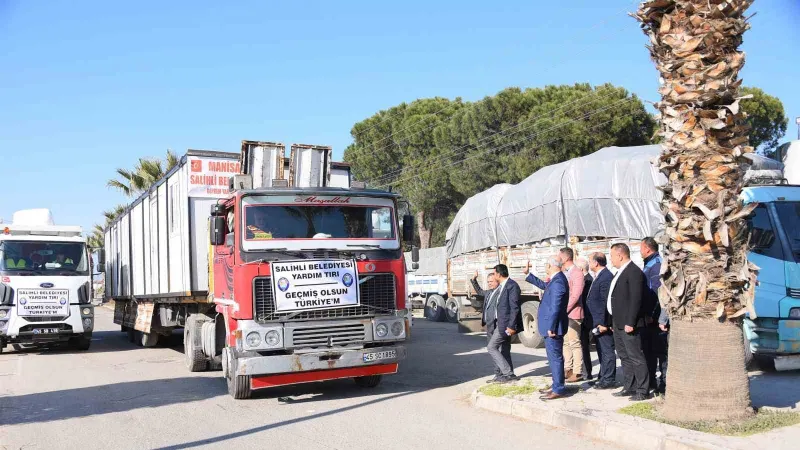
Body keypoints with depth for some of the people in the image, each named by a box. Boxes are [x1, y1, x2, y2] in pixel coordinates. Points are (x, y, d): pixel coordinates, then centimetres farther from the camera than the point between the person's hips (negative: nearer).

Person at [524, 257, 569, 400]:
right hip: (551, 325, 11)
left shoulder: (558, 282, -23)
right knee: (554, 357, 17)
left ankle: (558, 389, 2)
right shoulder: (556, 279, 9)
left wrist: (551, 328, -23)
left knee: (555, 357, -4)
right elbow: (544, 285, 27)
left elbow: (555, 307, -25)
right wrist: (528, 274, 28)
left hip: (553, 326, -11)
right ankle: (556, 385, 27)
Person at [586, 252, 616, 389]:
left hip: (603, 323, -11)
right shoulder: (599, 276, 15)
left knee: (607, 351, -3)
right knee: (602, 351, 18)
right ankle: (603, 377, 27)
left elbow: (606, 302, -22)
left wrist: (602, 323, -23)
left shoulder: (606, 277, -18)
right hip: (597, 322, 11)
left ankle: (609, 380, 3)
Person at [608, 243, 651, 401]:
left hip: (629, 324, -11)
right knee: (624, 356, 15)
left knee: (636, 357, -5)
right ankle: (630, 387, 23)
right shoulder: (620, 272, 16)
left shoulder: (634, 272, -15)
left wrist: (630, 323, -23)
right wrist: (614, 322, 17)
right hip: (618, 323, 11)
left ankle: (642, 391, 1)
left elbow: (636, 299, -21)